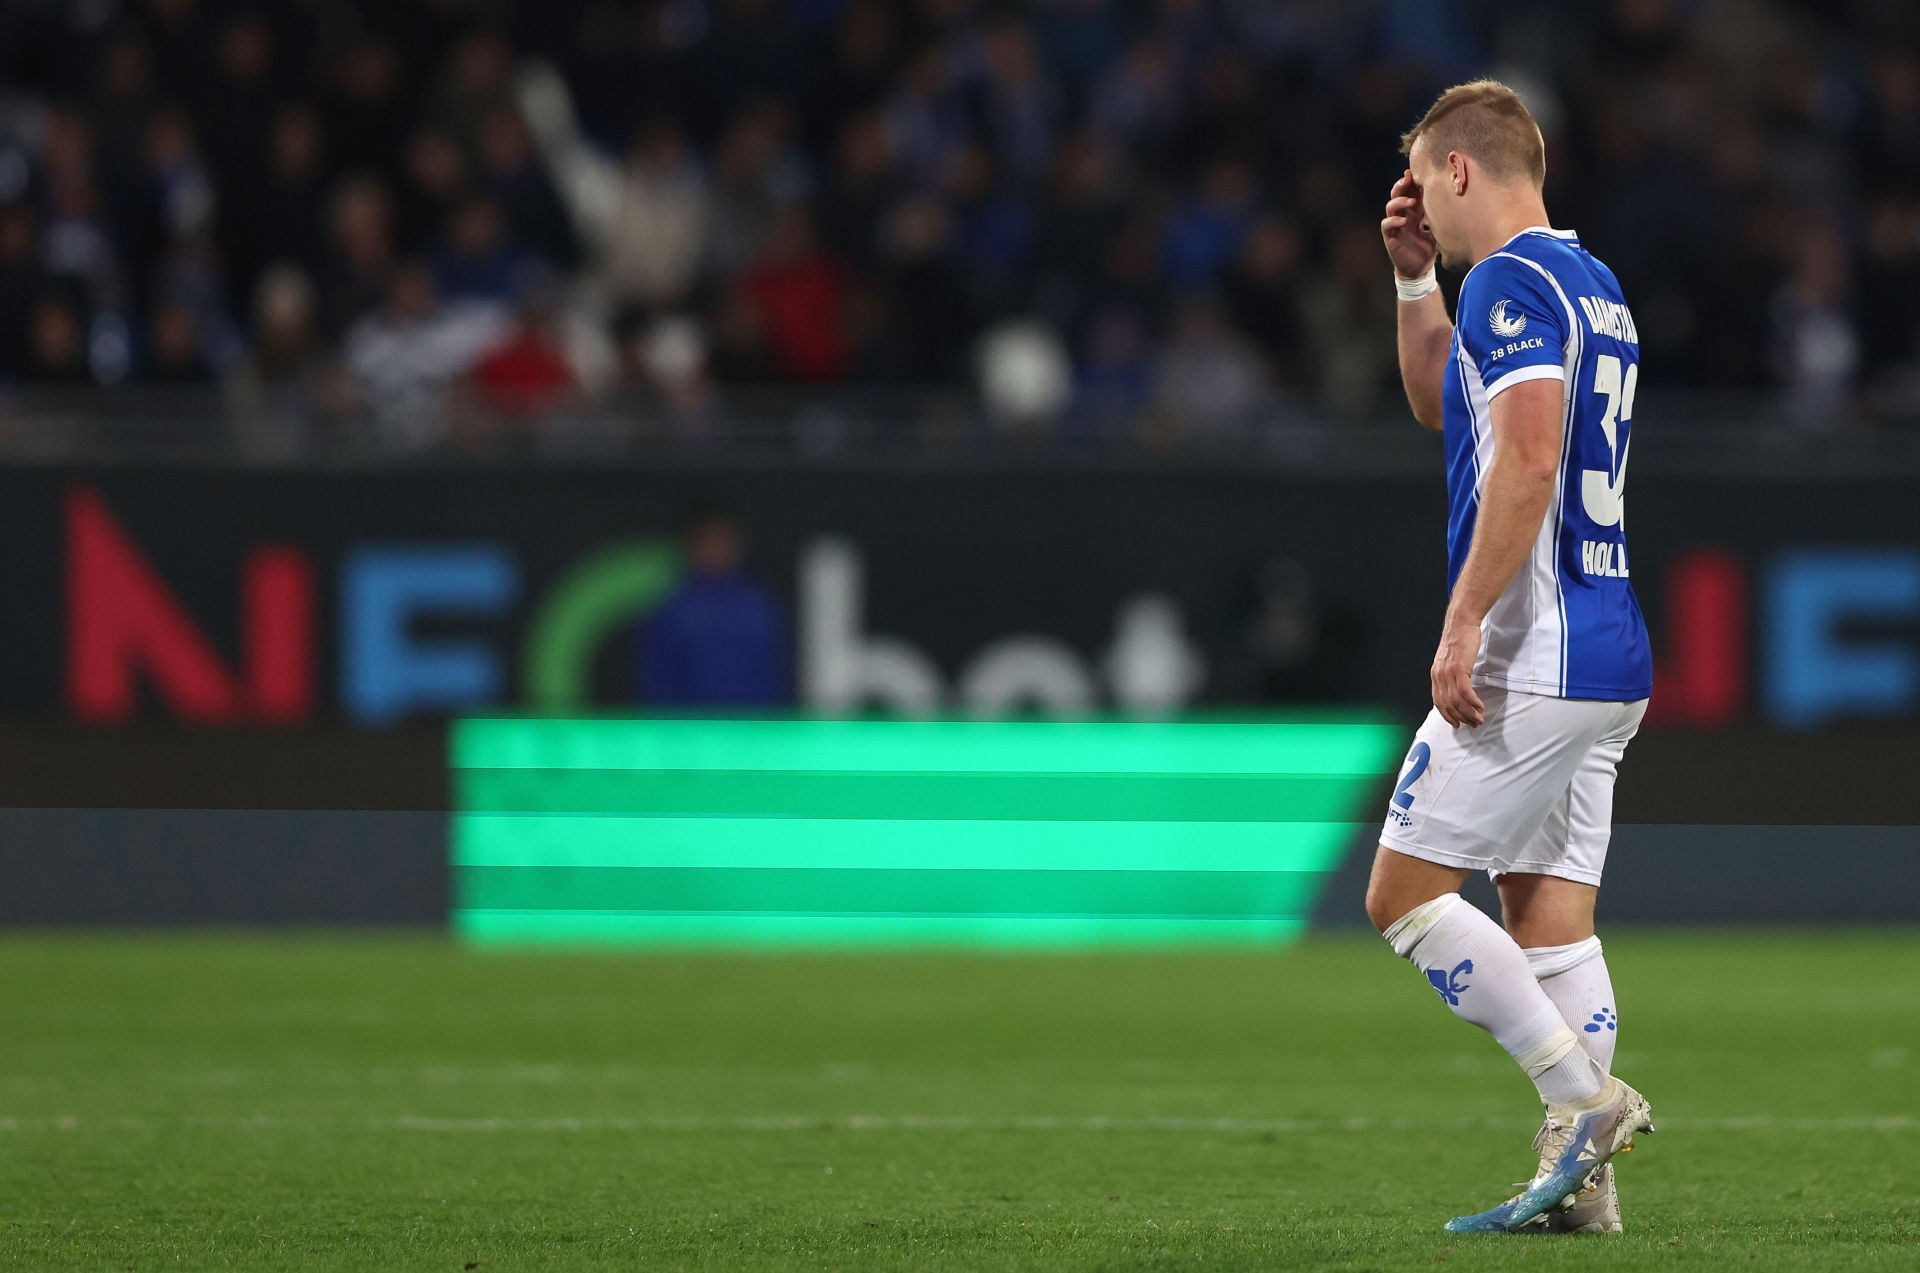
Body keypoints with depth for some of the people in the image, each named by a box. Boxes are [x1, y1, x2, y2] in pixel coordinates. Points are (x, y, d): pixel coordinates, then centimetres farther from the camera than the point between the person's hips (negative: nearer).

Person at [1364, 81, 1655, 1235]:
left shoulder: (1511, 283, -12)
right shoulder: (1591, 286, 19)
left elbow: (1527, 462, -24)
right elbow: (1440, 405, 34)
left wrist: (1464, 624, -22)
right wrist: (1414, 278, 24)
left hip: (1531, 659, -9)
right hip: (1611, 662, 9)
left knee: (1405, 892, -3)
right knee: (1549, 919, 9)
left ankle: (1584, 1094, -11)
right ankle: (1584, 1182, 4)